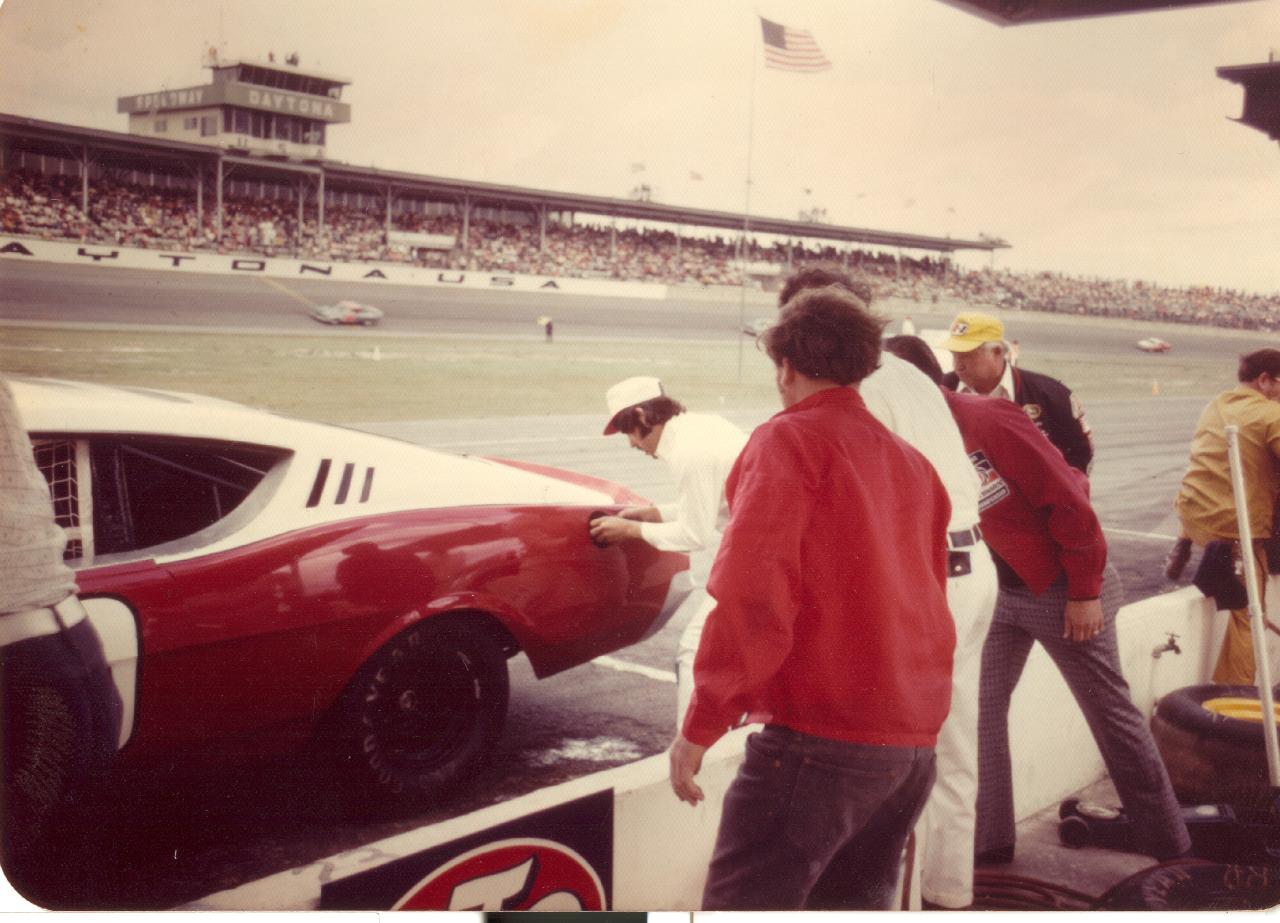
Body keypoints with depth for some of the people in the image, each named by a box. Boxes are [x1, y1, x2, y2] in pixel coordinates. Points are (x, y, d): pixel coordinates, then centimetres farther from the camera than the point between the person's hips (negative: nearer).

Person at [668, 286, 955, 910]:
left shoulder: (788, 440, -6)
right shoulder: (912, 463, 17)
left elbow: (751, 594, -16)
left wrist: (701, 724, -13)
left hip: (821, 737, -8)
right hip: (916, 739, 8)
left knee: (743, 904, -6)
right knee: (857, 900, 18)